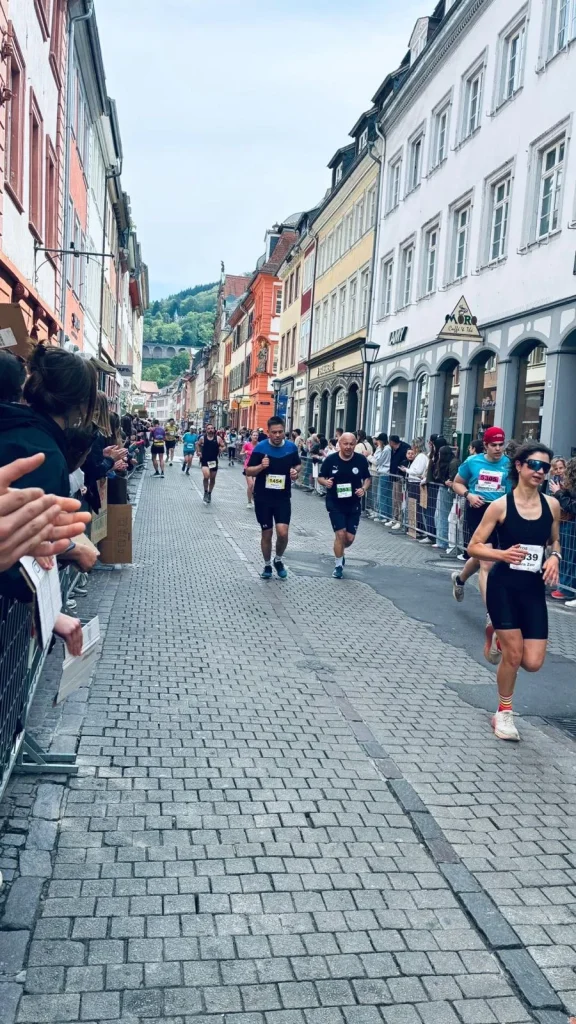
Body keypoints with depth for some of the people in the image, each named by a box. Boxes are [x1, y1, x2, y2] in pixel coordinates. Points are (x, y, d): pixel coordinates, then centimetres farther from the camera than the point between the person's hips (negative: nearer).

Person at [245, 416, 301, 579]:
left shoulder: (291, 447, -2)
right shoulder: (260, 447, -10)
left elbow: (298, 465, 16)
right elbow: (248, 471, -5)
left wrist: (295, 472, -7)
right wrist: (261, 466, -24)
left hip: (283, 498, 1)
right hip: (263, 498, -1)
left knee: (283, 532, -10)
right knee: (267, 533, 8)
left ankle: (278, 560, 18)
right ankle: (267, 565, 28)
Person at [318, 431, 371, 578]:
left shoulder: (361, 460, -7)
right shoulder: (330, 460, -10)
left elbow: (368, 478, 6)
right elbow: (321, 477, 2)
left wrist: (364, 489, -14)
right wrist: (325, 482, -20)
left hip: (354, 504, 2)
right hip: (335, 503, -2)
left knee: (350, 538, 4)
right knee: (340, 534, -9)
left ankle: (340, 552, 40)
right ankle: (338, 565, 10)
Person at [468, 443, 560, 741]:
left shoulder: (551, 505, 1)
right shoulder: (500, 505, -10)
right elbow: (474, 547, -7)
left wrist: (554, 557, -4)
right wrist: (503, 554, -23)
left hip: (534, 588, 4)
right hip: (504, 586, -4)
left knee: (533, 663, 0)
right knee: (513, 655, -2)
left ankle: (500, 635, 34)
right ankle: (504, 713, 23)